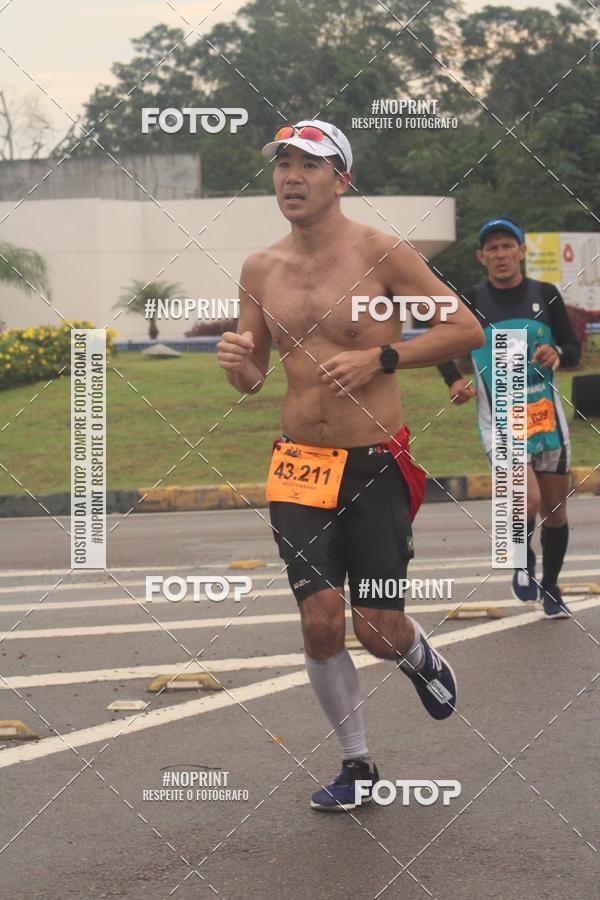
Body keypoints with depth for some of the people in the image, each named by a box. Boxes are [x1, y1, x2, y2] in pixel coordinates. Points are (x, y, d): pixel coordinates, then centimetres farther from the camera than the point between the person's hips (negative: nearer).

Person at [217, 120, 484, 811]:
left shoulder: (379, 254, -8)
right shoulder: (260, 269, 6)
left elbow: (467, 330, -7)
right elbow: (251, 378, 16)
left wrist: (380, 358, -17)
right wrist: (235, 362, -8)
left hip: (375, 467, -3)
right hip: (299, 468, 3)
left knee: (378, 632, -3)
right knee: (320, 620, -6)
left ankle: (419, 656, 35)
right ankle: (356, 765, 13)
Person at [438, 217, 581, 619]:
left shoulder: (545, 295, 3)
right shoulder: (470, 303, -2)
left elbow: (574, 351, 8)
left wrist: (557, 353, -15)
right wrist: (456, 382, -11)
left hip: (546, 417, 3)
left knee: (555, 511, 8)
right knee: (528, 500, -23)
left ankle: (550, 587, 30)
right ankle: (524, 563, 7)